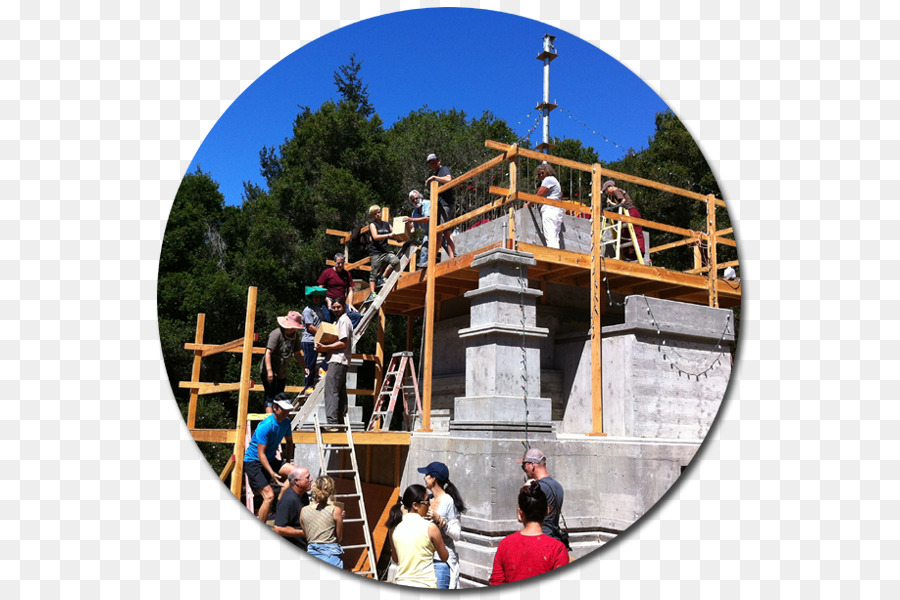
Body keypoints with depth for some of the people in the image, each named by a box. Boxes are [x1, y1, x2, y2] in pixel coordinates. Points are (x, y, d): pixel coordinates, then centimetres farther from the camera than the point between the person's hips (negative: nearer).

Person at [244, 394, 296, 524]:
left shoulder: (286, 422, -2)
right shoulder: (265, 426, -24)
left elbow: (289, 442, 15)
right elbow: (261, 454, -26)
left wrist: (287, 463, 7)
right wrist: (272, 473, -35)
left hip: (271, 460, 7)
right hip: (253, 462, -7)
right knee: (269, 496, -20)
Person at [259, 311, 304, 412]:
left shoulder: (295, 336, 6)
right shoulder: (276, 333, -17)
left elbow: (297, 354, 17)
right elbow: (268, 353, -20)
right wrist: (269, 371, -26)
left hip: (282, 373, 8)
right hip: (269, 372, -8)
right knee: (271, 397, -12)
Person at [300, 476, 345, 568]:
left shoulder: (304, 511, 2)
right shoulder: (336, 511, -9)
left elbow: (306, 536, 12)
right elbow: (339, 538, 1)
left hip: (311, 554, 4)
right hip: (331, 555, -4)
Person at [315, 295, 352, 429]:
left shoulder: (343, 320, -8)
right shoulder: (342, 320, 23)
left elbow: (343, 343, -16)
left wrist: (325, 347, -15)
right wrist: (326, 348, 11)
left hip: (338, 361, -11)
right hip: (342, 361, 11)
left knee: (331, 391, -13)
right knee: (340, 393, 11)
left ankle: (332, 422, -17)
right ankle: (340, 421, 15)